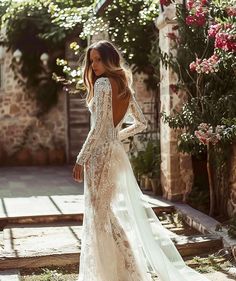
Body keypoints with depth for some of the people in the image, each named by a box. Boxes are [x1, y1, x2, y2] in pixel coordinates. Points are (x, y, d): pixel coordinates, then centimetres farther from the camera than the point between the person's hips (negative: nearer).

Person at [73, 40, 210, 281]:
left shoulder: (103, 83, -11)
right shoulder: (124, 86, 14)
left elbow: (99, 127, -18)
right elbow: (141, 123, 21)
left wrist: (81, 159, -15)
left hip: (100, 153, -9)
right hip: (116, 152, 9)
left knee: (101, 215, -3)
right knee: (121, 212, 15)